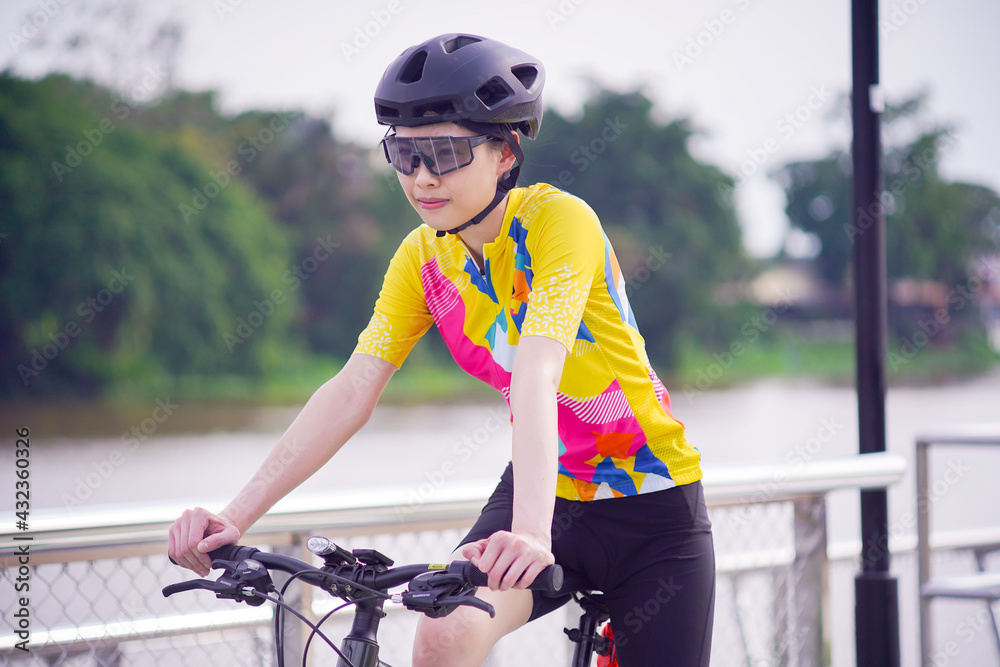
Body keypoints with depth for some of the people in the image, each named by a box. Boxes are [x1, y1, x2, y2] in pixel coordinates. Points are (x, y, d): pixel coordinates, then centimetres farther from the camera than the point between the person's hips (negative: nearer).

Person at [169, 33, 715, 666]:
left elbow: (535, 377, -36)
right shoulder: (423, 257, -5)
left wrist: (529, 531, -49)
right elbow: (351, 393, -12)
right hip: (547, 488, 3)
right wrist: (234, 517, -23)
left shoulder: (558, 220, -21)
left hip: (651, 502, -3)